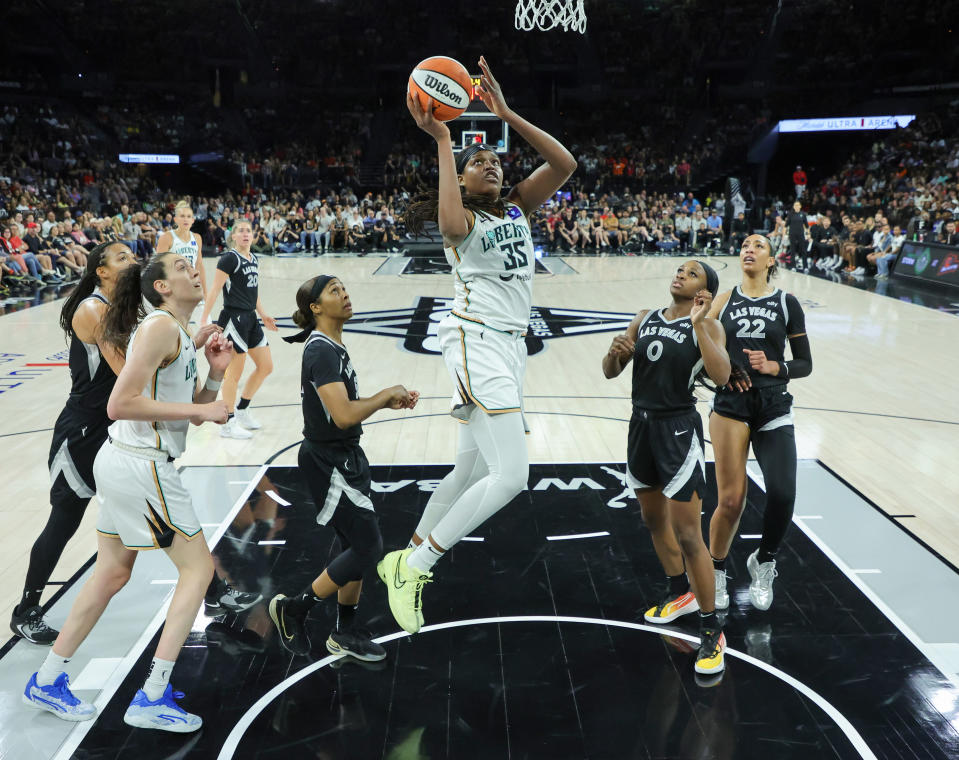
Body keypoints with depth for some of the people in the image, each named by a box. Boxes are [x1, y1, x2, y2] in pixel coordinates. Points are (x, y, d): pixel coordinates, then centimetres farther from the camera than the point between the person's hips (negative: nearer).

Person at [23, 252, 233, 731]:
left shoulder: (181, 336, 15)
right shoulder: (160, 327, -14)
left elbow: (193, 413, 18)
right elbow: (120, 404, -22)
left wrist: (215, 374, 3)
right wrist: (199, 409, -19)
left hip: (123, 462, 10)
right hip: (140, 465, -10)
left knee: (112, 574, 19)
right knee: (198, 567, -3)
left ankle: (46, 682, 33)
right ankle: (151, 700, 3)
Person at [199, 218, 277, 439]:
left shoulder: (254, 260, 14)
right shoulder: (229, 258, -10)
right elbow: (215, 290, -14)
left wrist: (263, 315, 23)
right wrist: (204, 320, -18)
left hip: (250, 318, 9)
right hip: (233, 318, -9)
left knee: (266, 366, 11)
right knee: (235, 372, -4)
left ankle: (242, 410, 25)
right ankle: (228, 424, 7)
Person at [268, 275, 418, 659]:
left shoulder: (333, 347, 10)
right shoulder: (321, 351, -21)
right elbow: (344, 415, -30)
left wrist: (386, 401, 7)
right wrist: (387, 395, -17)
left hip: (344, 458, 10)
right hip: (328, 463, -10)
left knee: (357, 546, 15)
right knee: (369, 547, -5)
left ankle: (345, 633, 28)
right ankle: (293, 609, 10)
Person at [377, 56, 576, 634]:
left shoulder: (518, 207, 16)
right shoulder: (463, 218, -1)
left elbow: (565, 164, 1)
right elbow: (451, 225, -28)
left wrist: (506, 114, -4)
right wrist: (442, 141, -21)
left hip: (512, 346, 8)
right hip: (477, 341, -8)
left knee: (471, 473, 14)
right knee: (511, 476, -18)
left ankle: (406, 560, 29)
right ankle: (414, 567, -5)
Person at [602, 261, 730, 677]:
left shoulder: (707, 326, -8)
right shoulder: (645, 319, 7)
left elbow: (720, 376, -25)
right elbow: (610, 372, 8)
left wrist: (697, 324, -25)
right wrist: (615, 351, -13)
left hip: (679, 430, -6)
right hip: (642, 424, 7)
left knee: (687, 534, -6)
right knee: (653, 519, 21)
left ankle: (711, 629, 10)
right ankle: (679, 592, 44)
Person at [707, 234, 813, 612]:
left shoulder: (786, 302, 4)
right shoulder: (724, 300, 6)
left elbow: (805, 363, 5)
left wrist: (773, 367, -13)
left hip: (774, 408, 0)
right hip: (730, 406, 0)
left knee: (782, 495, -11)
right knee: (731, 500, -3)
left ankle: (763, 561, 20)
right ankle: (716, 573, 22)